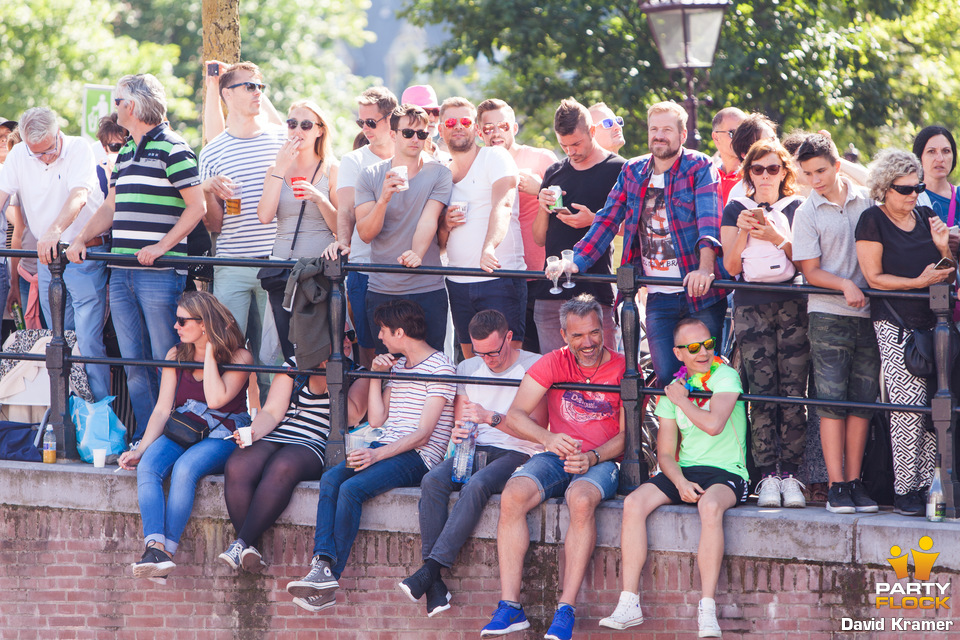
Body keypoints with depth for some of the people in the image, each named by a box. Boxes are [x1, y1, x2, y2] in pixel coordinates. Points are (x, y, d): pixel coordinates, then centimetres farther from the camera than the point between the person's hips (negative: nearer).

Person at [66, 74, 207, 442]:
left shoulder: (171, 149, -7)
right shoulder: (126, 152, 19)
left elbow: (197, 206, -12)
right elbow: (111, 208, 23)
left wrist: (161, 247, -18)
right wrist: (82, 239, 7)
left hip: (159, 273, -8)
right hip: (122, 272, 8)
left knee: (166, 360, -5)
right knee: (133, 362, 7)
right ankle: (145, 436, 12)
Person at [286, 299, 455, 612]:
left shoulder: (440, 367, -6)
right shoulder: (397, 364, 22)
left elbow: (423, 434, -14)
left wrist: (377, 455, -24)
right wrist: (376, 375, 9)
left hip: (417, 457, -7)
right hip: (386, 448, 8)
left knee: (352, 488, -29)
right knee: (330, 479, -21)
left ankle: (330, 576, -29)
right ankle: (323, 562, -36)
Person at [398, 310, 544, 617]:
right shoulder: (467, 369, 15)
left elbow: (535, 428, -12)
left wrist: (491, 417, -25)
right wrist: (459, 432, -6)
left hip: (519, 453, -5)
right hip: (476, 450, 5)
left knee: (476, 486, -36)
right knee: (433, 480, -27)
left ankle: (431, 568, -36)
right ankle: (434, 583, -32)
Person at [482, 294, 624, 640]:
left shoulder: (622, 369, -1)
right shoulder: (553, 364, 4)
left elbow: (627, 435, -2)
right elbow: (515, 415, -4)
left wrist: (592, 457, -20)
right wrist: (548, 438, -25)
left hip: (602, 461, -3)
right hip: (555, 457, 3)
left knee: (581, 499, -37)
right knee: (512, 496, -28)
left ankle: (566, 609, -35)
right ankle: (510, 606, -27)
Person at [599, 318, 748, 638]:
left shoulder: (725, 377, -5)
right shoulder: (673, 389, 11)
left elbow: (714, 424, -22)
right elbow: (666, 452, 10)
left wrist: (681, 400, -6)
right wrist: (680, 482, -11)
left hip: (726, 473, -5)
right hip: (683, 471, 5)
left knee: (710, 505, -39)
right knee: (634, 502, -20)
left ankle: (707, 609, -37)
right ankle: (629, 603, -20)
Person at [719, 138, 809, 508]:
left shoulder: (797, 208, 10)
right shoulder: (735, 210, 14)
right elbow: (731, 266, 9)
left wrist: (776, 238, -11)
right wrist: (742, 232, -7)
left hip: (792, 306, -1)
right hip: (751, 307, 1)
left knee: (793, 392, -7)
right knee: (762, 392, -7)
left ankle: (790, 475, -5)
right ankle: (768, 477, -6)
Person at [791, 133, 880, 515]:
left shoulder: (865, 201, 8)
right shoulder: (807, 213, 1)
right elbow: (810, 271, -2)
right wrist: (846, 285, -17)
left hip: (867, 312, 3)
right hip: (827, 315, -3)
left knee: (863, 400, 3)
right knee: (831, 400, -6)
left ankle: (855, 481, 8)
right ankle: (836, 486, -6)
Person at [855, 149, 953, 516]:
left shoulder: (926, 217, 13)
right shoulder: (872, 221, -3)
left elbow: (948, 276, 17)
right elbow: (874, 277, -6)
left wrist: (943, 248, -2)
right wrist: (918, 282, -15)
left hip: (931, 320, 5)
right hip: (895, 324, -5)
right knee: (909, 404, -12)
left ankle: (927, 485, 4)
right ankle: (905, 490, -6)